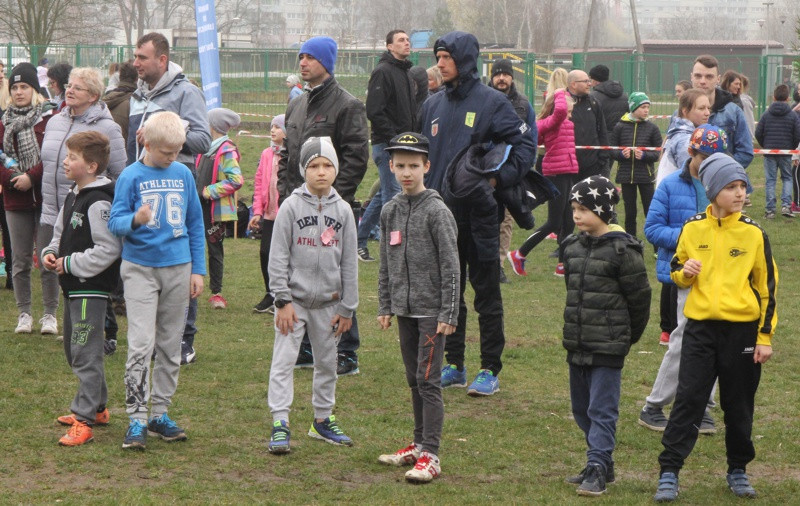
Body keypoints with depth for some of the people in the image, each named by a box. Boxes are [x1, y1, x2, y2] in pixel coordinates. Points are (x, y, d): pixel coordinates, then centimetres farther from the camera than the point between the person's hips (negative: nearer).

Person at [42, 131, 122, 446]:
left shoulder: (99, 203, -18)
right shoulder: (73, 198, 13)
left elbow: (108, 249, -22)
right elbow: (61, 234, 24)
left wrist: (70, 264, -18)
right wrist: (50, 254, 3)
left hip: (91, 289, -11)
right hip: (73, 288, 11)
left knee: (86, 354, -9)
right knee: (74, 350, 19)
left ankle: (84, 421, -7)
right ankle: (96, 407, 31)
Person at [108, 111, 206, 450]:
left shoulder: (183, 174, 6)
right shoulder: (132, 176, -4)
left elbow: (195, 224, 13)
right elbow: (114, 221, -8)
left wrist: (198, 270, 10)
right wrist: (135, 220, -30)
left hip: (178, 269, 4)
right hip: (140, 268, -4)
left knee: (170, 345, 8)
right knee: (141, 343, -11)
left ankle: (159, 413, 18)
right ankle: (136, 419, -8)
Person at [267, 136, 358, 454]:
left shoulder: (342, 210, 3)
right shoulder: (292, 206, -5)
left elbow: (349, 262, 6)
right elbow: (278, 256, -6)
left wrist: (347, 308, 4)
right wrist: (283, 300, -11)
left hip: (328, 302, 3)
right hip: (295, 298, -3)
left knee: (327, 362, 12)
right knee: (284, 360, -7)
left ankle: (323, 419, 25)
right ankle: (279, 424, -6)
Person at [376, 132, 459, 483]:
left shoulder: (437, 212, -10)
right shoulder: (390, 211, 8)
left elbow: (450, 266, -11)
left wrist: (448, 314, -14)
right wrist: (384, 306, 13)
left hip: (432, 310, -6)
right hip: (404, 309, 6)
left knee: (429, 380, -8)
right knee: (414, 380, 14)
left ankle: (430, 455, -8)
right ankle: (419, 444, 24)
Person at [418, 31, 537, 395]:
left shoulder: (492, 102, -6)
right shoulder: (433, 106, 12)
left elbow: (525, 145, -7)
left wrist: (500, 178, -19)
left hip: (479, 214, -5)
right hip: (442, 213, 6)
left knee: (486, 294, 1)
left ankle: (490, 370, 6)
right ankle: (454, 365, 19)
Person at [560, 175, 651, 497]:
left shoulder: (622, 250, -12)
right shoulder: (572, 247, 9)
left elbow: (639, 296, -6)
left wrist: (628, 336, 4)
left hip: (608, 347, -8)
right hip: (576, 344, 8)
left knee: (602, 410, -7)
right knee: (582, 409, 13)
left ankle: (597, 470, -7)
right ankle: (602, 465, 24)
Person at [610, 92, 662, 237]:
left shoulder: (652, 128, 1)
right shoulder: (620, 127, 2)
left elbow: (658, 154, 0)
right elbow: (612, 151, 5)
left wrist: (644, 155, -17)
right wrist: (622, 154, -15)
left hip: (646, 176, -1)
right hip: (626, 175, 1)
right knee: (630, 214, 9)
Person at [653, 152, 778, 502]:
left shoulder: (753, 233, -2)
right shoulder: (693, 228, 1)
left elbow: (767, 286, 2)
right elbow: (678, 271, 14)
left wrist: (765, 336, -1)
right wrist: (685, 271, -11)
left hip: (742, 329, 0)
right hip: (700, 328, 0)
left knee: (739, 405, 9)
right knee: (688, 399, -3)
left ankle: (738, 470, 24)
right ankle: (669, 472, -1)